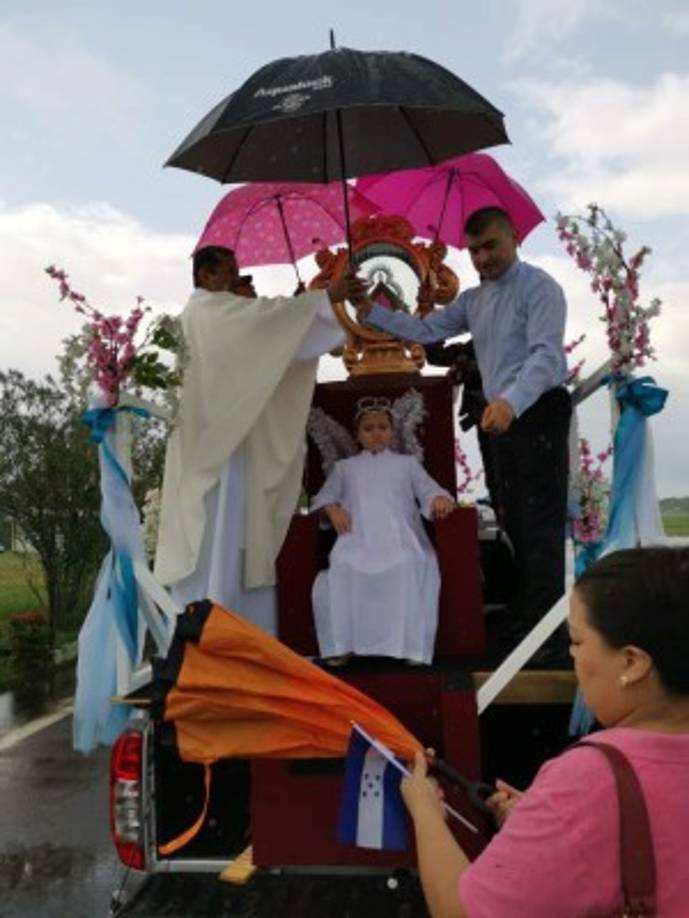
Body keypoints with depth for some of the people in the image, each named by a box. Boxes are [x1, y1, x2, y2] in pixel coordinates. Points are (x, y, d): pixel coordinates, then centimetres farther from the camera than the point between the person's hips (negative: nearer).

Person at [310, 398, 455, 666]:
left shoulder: (407, 463, 25)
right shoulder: (344, 467, 29)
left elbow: (428, 490, 12)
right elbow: (323, 497, 22)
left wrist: (439, 499, -12)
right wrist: (332, 509, -2)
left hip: (400, 538, -1)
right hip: (358, 540, 1)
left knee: (410, 565, -36)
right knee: (341, 568, -33)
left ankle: (411, 644, -30)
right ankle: (342, 644, -24)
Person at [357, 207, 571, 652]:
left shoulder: (539, 287, -9)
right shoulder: (473, 300, 17)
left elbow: (546, 354, -23)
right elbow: (425, 330, 13)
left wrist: (512, 401, -39)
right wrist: (372, 312, 1)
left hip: (539, 413, -8)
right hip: (500, 415, 8)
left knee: (540, 523, -10)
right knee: (512, 522, 12)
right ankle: (523, 616, 22)